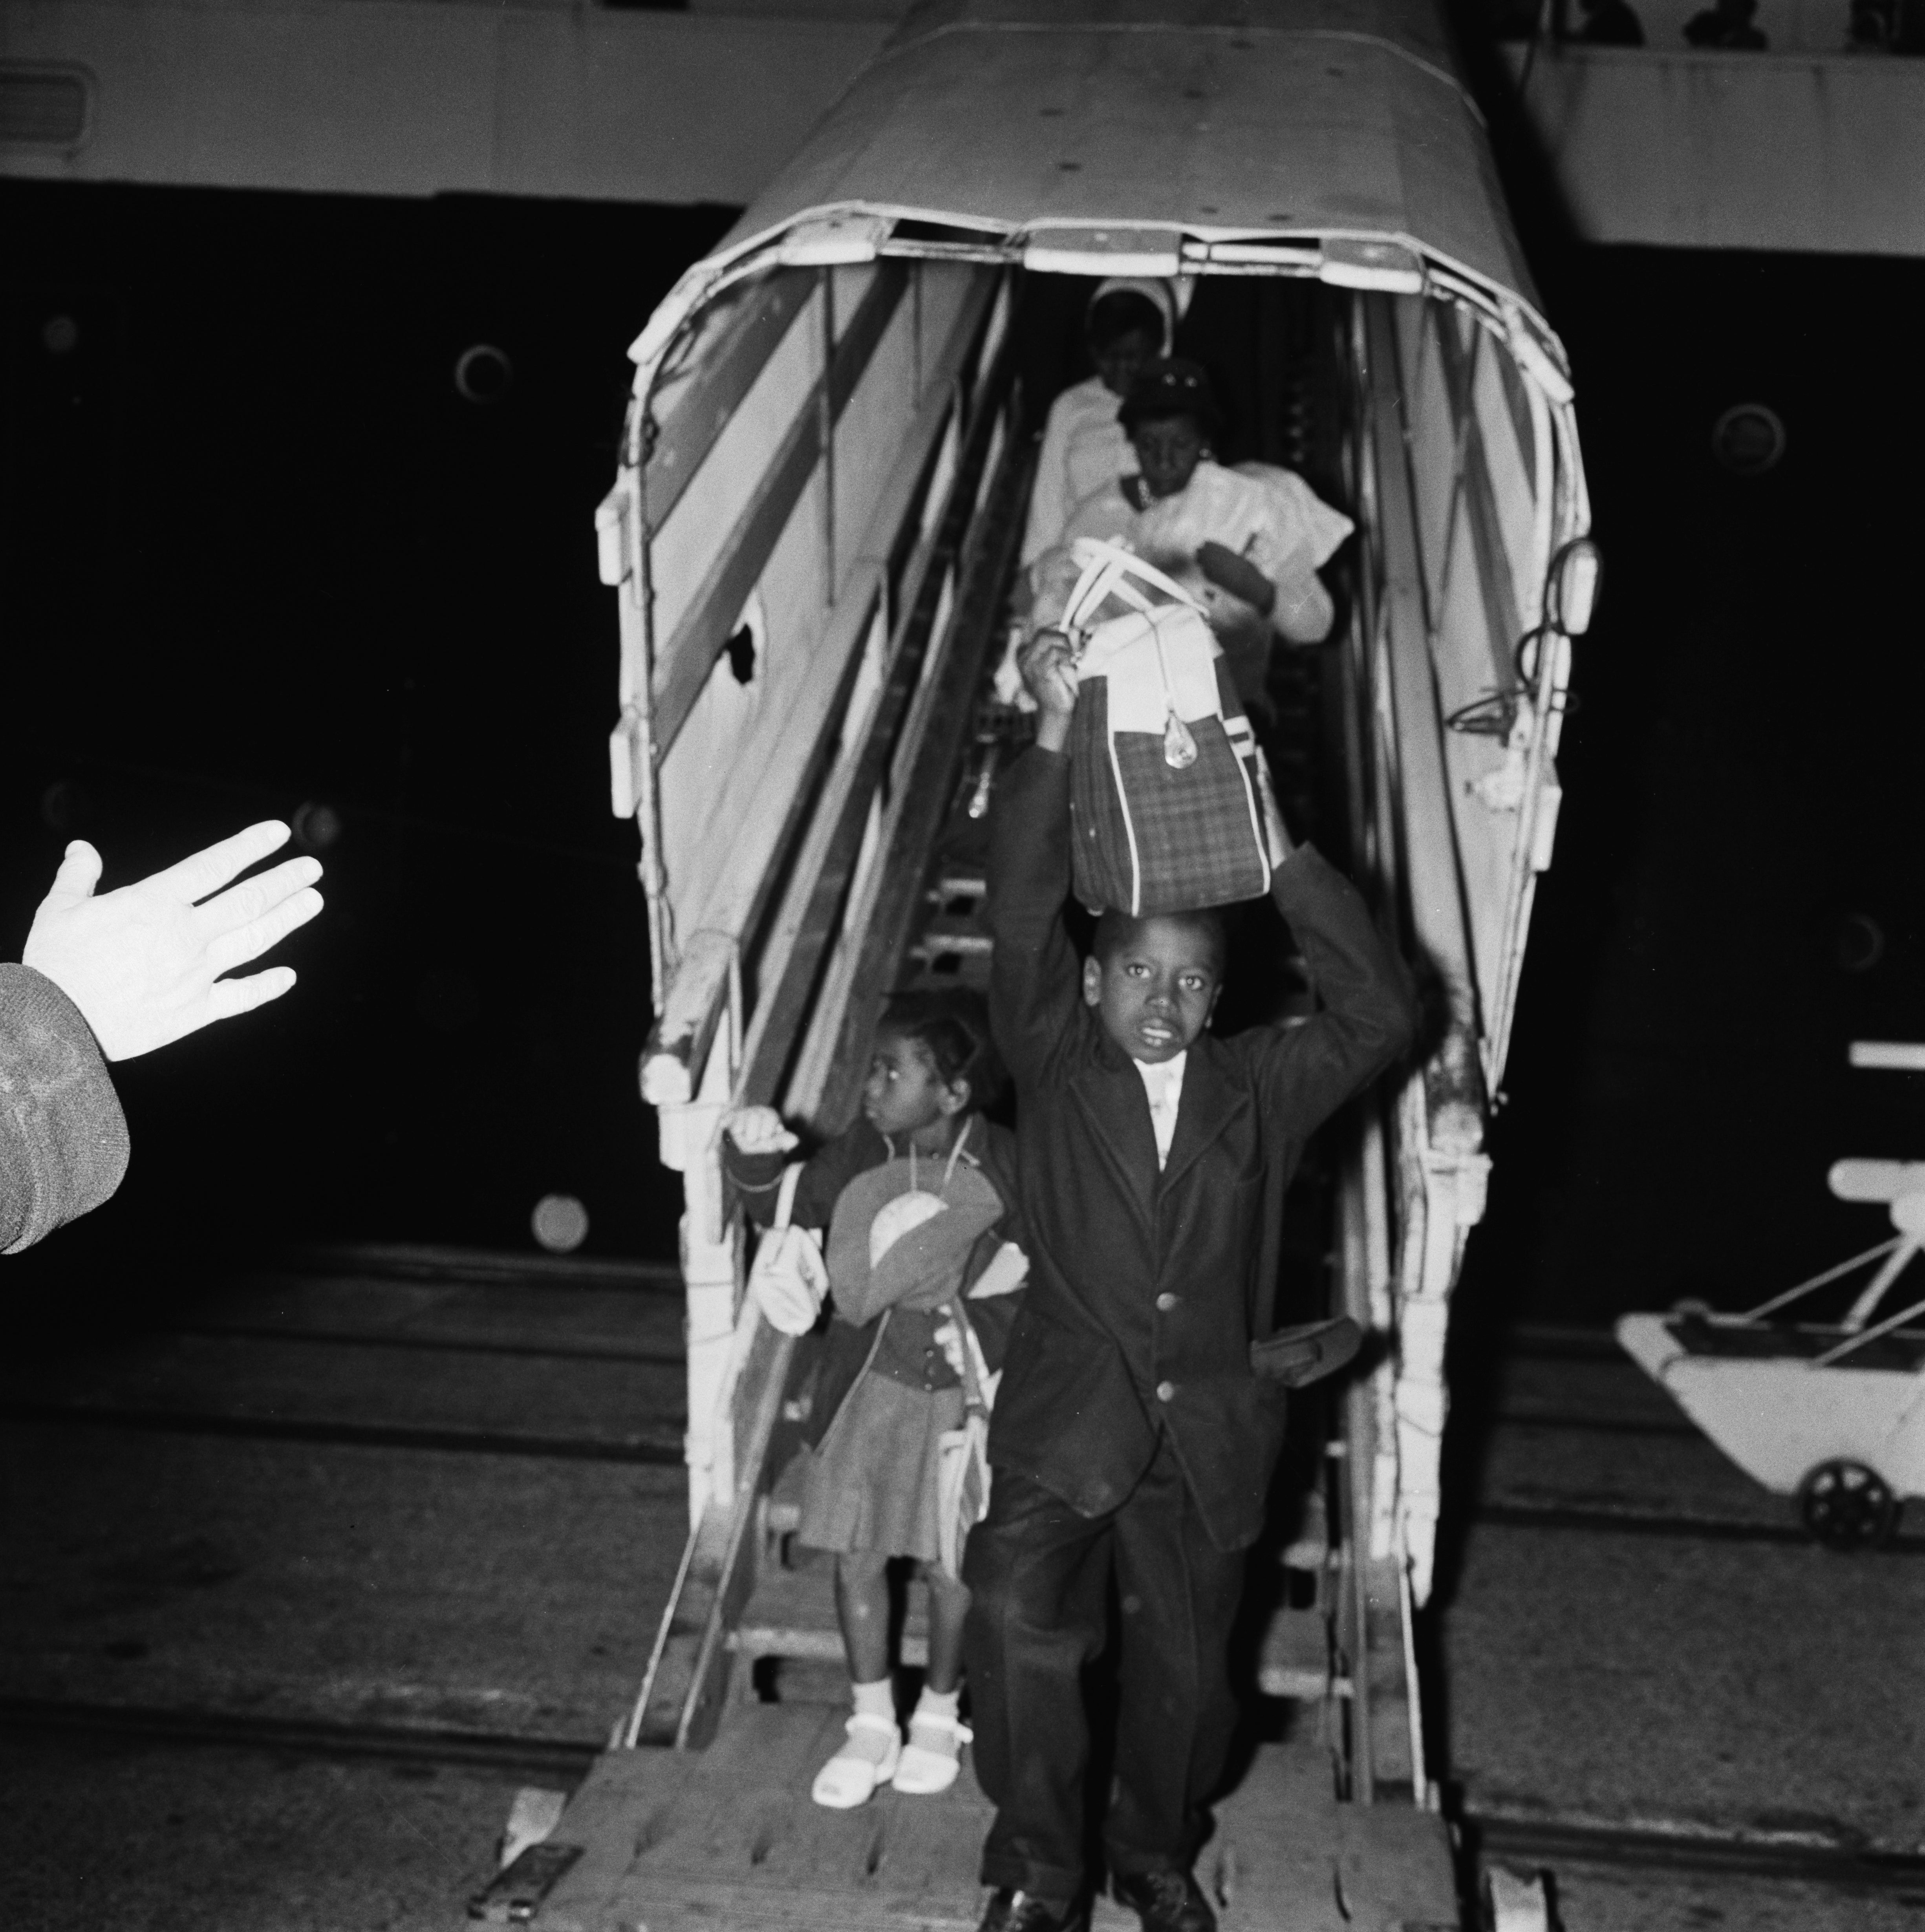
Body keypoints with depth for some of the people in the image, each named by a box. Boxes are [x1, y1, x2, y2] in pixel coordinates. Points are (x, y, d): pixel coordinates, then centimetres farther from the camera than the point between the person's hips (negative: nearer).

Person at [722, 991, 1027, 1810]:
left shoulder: (1005, 1168, -17)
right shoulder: (862, 1148, -9)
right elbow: (789, 1213, -2)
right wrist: (756, 1164, -20)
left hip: (960, 1390, -3)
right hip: (870, 1381, 3)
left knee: (949, 1564, 9)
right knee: (856, 1555, 8)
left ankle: (938, 1719, 33)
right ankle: (872, 1728, 26)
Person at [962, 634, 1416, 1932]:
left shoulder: (1257, 1088, 7)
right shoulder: (1056, 1065, 2)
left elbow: (1382, 1017, -6)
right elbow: (1022, 914, -11)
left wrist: (1282, 861, -12)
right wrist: (1056, 733, -22)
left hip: (1209, 1435, 2)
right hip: (1065, 1428, -2)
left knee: (1187, 1673, 12)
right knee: (1021, 1626, -21)